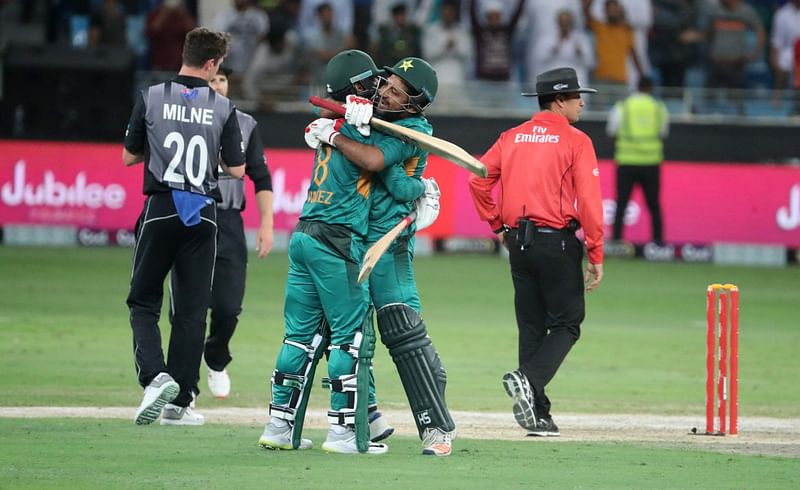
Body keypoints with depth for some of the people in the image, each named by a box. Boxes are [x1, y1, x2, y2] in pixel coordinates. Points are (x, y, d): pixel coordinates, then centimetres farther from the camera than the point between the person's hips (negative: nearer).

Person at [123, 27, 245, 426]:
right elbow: (236, 169, 2)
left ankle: (154, 375, -17)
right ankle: (179, 403, 8)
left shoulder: (151, 97, -2)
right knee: (192, 308, 7)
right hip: (203, 213, 1)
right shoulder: (223, 108, -1)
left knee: (144, 300, 8)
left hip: (160, 210, -1)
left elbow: (129, 156, 6)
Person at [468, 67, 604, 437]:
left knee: (531, 326, 11)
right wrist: (596, 256, -9)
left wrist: (497, 225, 15)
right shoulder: (576, 141, -6)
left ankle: (536, 414, 10)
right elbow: (588, 201, -12)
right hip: (557, 240, -6)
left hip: (518, 240, 6)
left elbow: (478, 179, 6)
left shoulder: (513, 137, 10)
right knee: (566, 323, 2)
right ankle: (529, 379, -22)